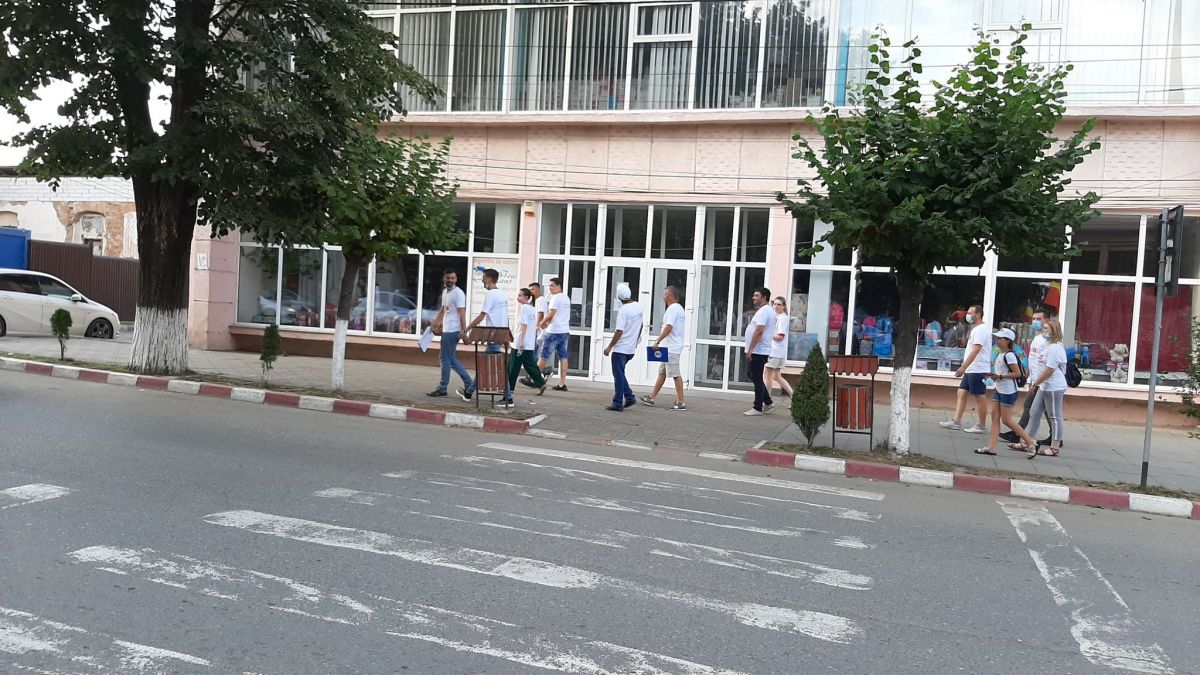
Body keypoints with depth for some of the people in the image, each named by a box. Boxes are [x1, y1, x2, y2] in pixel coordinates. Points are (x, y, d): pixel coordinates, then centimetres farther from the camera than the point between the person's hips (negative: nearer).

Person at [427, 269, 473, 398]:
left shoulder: (458, 293, -13)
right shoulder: (445, 291, 15)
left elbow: (462, 313, -18)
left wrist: (463, 330, -23)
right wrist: (434, 323, 27)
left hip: (452, 330, -9)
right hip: (447, 329, 9)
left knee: (445, 358, -2)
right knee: (450, 358, 12)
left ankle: (442, 388, 6)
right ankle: (469, 383, 15)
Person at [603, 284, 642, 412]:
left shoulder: (623, 310, -18)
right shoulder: (639, 306, 5)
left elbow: (619, 332, -20)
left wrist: (609, 347, -12)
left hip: (620, 348, -7)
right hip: (632, 348, 7)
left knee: (618, 376, -1)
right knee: (620, 374, 19)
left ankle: (618, 403, 2)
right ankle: (629, 397, 14)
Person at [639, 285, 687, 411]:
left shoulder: (672, 308, -15)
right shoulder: (679, 308, 18)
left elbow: (669, 327, -25)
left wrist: (657, 341, -22)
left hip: (671, 348, -11)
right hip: (670, 348, 11)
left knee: (676, 374, -8)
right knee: (662, 372, 15)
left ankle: (681, 402, -6)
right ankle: (651, 397, 22)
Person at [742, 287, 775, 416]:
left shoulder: (763, 311, -16)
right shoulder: (769, 310, 18)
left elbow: (759, 331, -25)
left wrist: (750, 349, -24)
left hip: (758, 351, -10)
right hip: (759, 351, 10)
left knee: (757, 379, -4)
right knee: (754, 376, 17)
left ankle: (758, 408, 2)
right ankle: (768, 402, 20)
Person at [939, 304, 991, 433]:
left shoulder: (981, 329, -15)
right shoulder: (977, 329, 17)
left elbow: (975, 351, -23)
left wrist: (963, 367, -27)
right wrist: (964, 368, 20)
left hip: (978, 370, -10)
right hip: (971, 370, 10)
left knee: (980, 397, -2)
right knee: (962, 393, 8)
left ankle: (982, 426, 5)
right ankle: (956, 422, 8)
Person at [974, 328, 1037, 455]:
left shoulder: (1009, 355, -16)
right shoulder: (999, 355, 12)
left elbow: (1017, 373, -20)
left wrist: (1000, 376, -22)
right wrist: (993, 374, 6)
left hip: (1008, 392, -9)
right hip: (999, 390, 9)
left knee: (1006, 420, -4)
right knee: (995, 417, 4)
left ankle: (1031, 442, 8)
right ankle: (991, 447, 2)